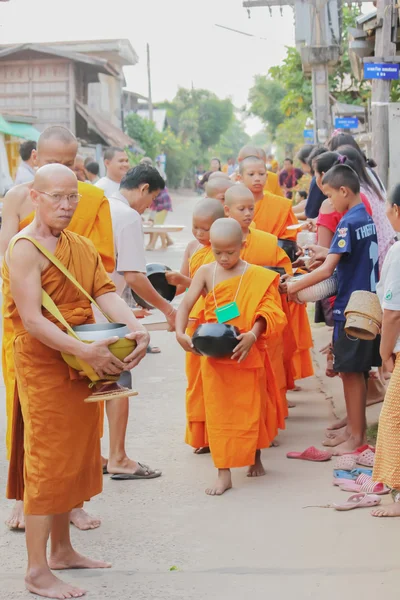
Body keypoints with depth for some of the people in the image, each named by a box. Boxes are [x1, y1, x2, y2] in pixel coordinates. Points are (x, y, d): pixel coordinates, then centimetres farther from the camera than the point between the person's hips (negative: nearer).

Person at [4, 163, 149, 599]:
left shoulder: (81, 246, 10)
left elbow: (105, 292, -2)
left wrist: (136, 328, -22)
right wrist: (85, 350, -34)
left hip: (82, 365, 8)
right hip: (44, 366, -8)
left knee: (73, 459, 17)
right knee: (48, 461, -5)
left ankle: (62, 550, 31)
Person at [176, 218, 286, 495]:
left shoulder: (257, 276, -4)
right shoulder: (206, 272, 0)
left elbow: (268, 311, -8)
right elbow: (185, 306, -3)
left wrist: (253, 334, -25)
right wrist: (180, 333, -19)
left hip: (247, 353, -1)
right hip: (214, 355, 1)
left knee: (251, 406, 12)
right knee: (218, 411, 1)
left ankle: (255, 457, 37)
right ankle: (224, 474, 5)